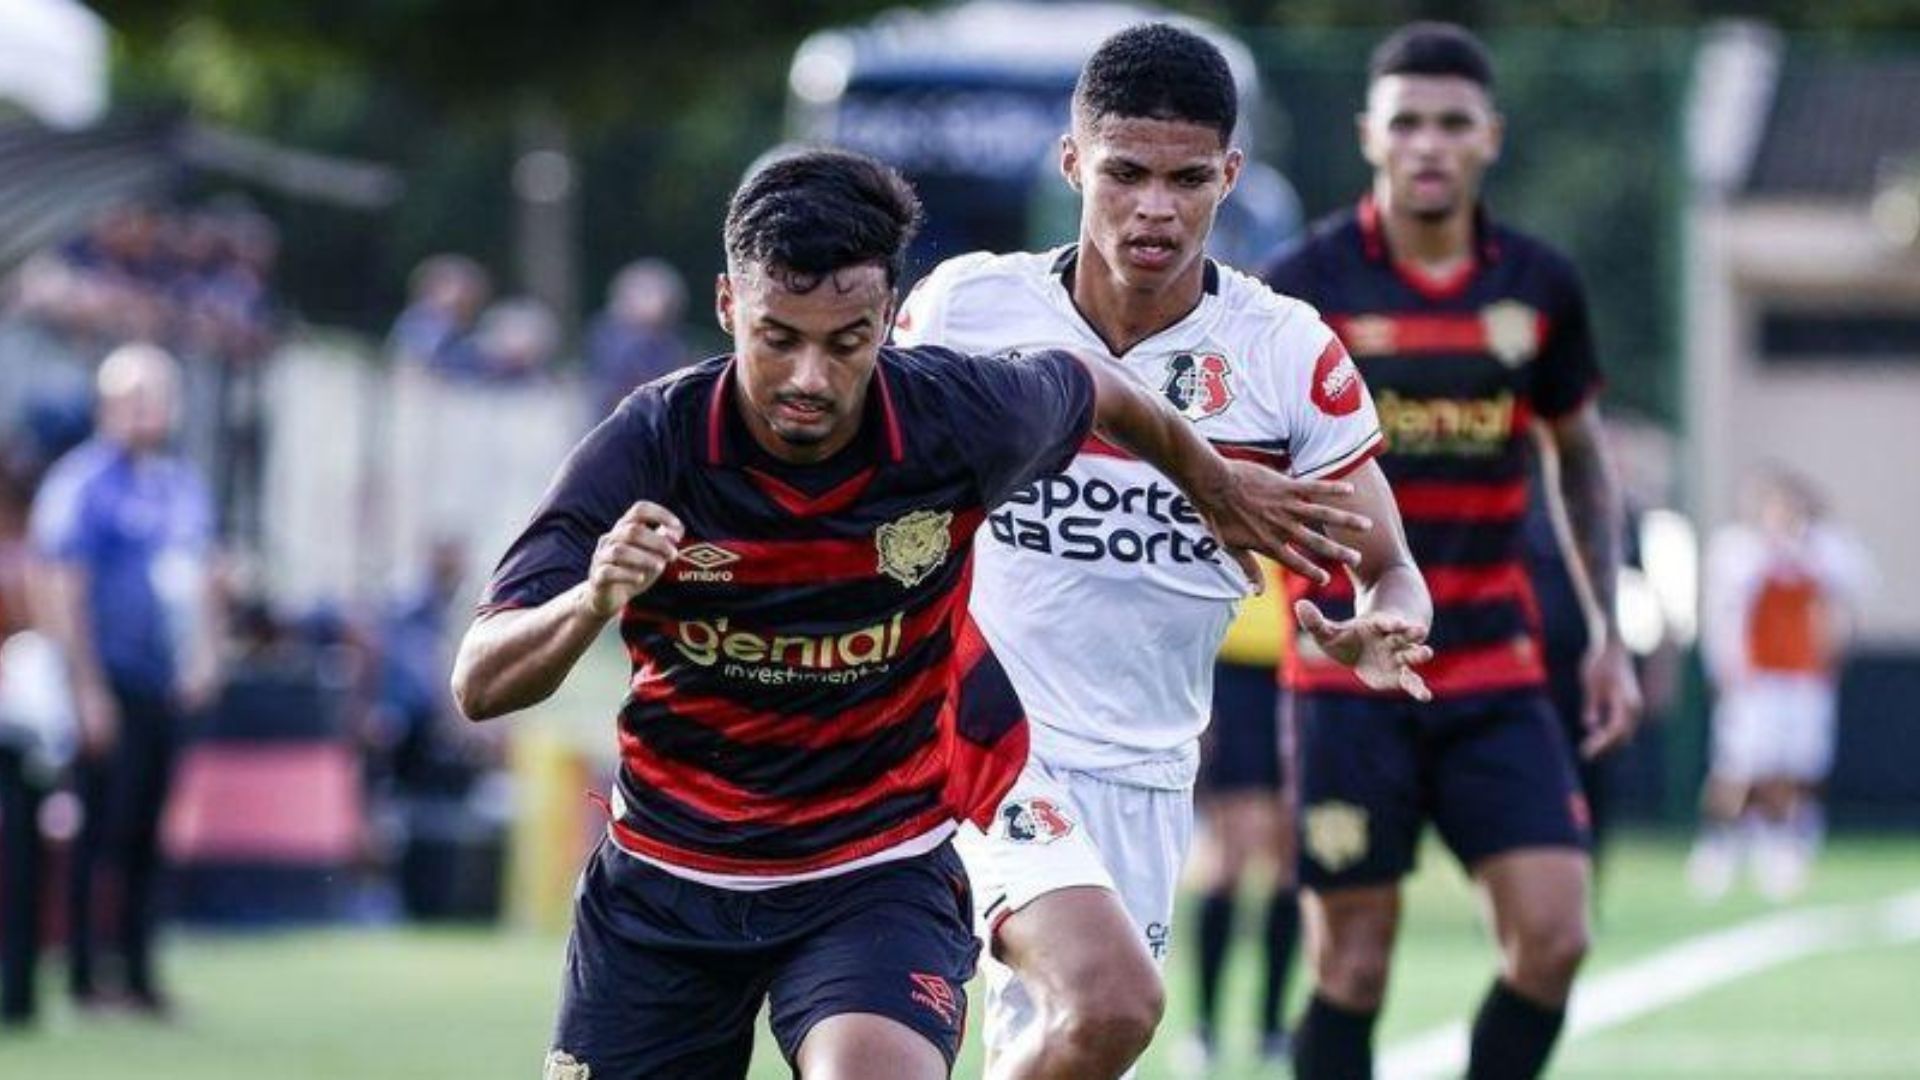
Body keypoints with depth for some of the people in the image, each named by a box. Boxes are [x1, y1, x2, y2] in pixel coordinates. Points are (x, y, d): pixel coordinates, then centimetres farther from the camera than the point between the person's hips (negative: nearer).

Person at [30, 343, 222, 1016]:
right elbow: (62, 592, -13)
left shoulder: (182, 485, 15)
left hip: (167, 687, 8)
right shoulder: (83, 483, -10)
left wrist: (204, 654, 11)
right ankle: (85, 977, -4)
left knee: (145, 835, 10)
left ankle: (137, 969, 15)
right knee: (101, 830, -7)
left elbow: (201, 576, 25)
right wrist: (88, 691, -17)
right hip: (109, 689, -8)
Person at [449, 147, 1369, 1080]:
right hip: (665, 876, 1)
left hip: (877, 872, -1)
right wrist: (593, 601, -43)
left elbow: (1095, 392, 9)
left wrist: (1213, 485, 26)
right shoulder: (650, 446, -19)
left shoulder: (959, 418, -16)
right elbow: (479, 684, -23)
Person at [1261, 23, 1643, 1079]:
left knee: (1551, 938, -9)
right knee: (1353, 963, -3)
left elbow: (1581, 455, 18)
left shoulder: (1539, 286, 4)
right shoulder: (1306, 286, -7)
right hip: (1349, 672, -3)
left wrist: (1610, 633, 14)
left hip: (1496, 668, 3)